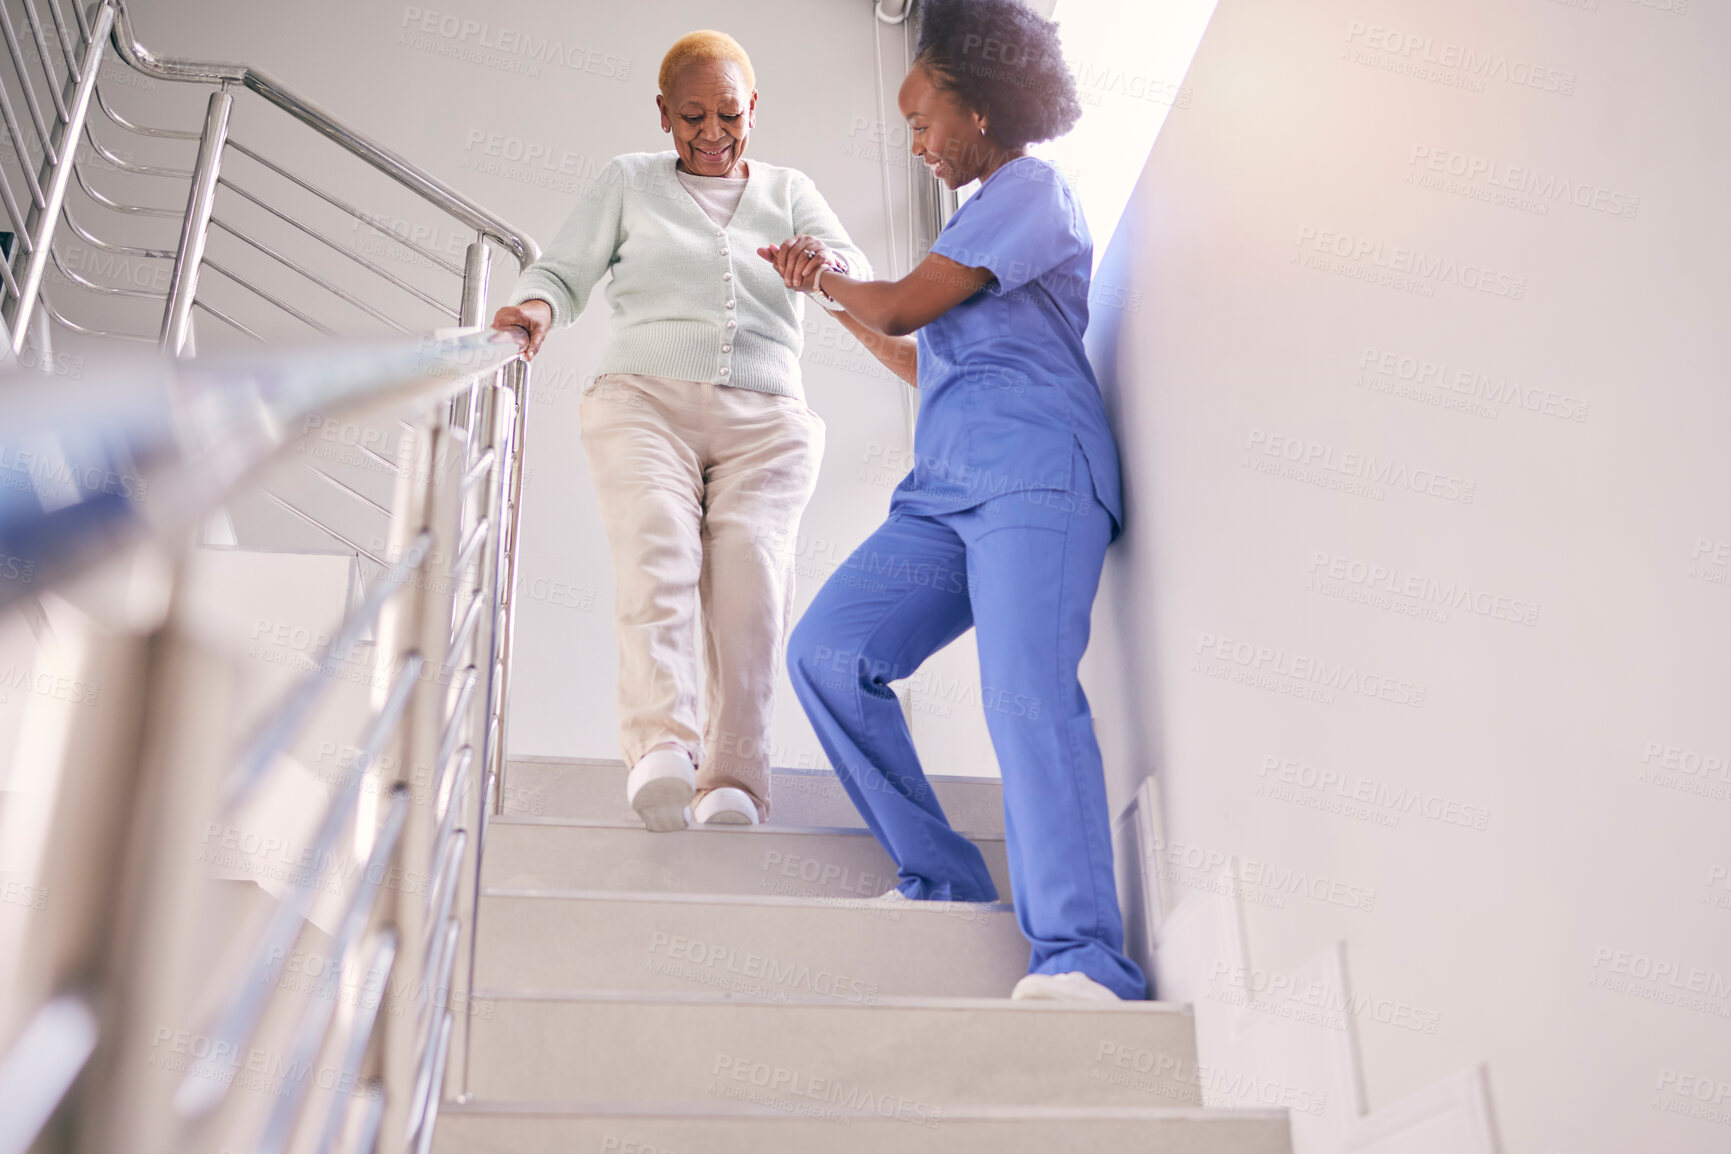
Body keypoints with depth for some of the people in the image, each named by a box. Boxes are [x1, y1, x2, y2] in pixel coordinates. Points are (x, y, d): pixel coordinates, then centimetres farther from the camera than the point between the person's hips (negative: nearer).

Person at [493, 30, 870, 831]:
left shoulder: (790, 192, 24)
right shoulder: (628, 181, 24)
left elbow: (860, 282, 9)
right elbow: (563, 270, 16)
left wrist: (831, 270, -16)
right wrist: (538, 307, -9)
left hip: (764, 417, 1)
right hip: (645, 396, 0)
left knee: (750, 555, -25)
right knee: (656, 540, -29)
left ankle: (732, 783, -33)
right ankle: (661, 749, -46)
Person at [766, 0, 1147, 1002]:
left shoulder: (1031, 187, 3)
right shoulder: (988, 213, 32)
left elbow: (902, 306, -6)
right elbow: (926, 363, 37)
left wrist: (831, 278, 15)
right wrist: (831, 298, 35)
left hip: (1033, 474, -9)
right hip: (946, 491, 9)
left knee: (1027, 694, -25)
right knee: (827, 653, -9)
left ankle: (1080, 957, -29)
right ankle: (944, 883, -5)